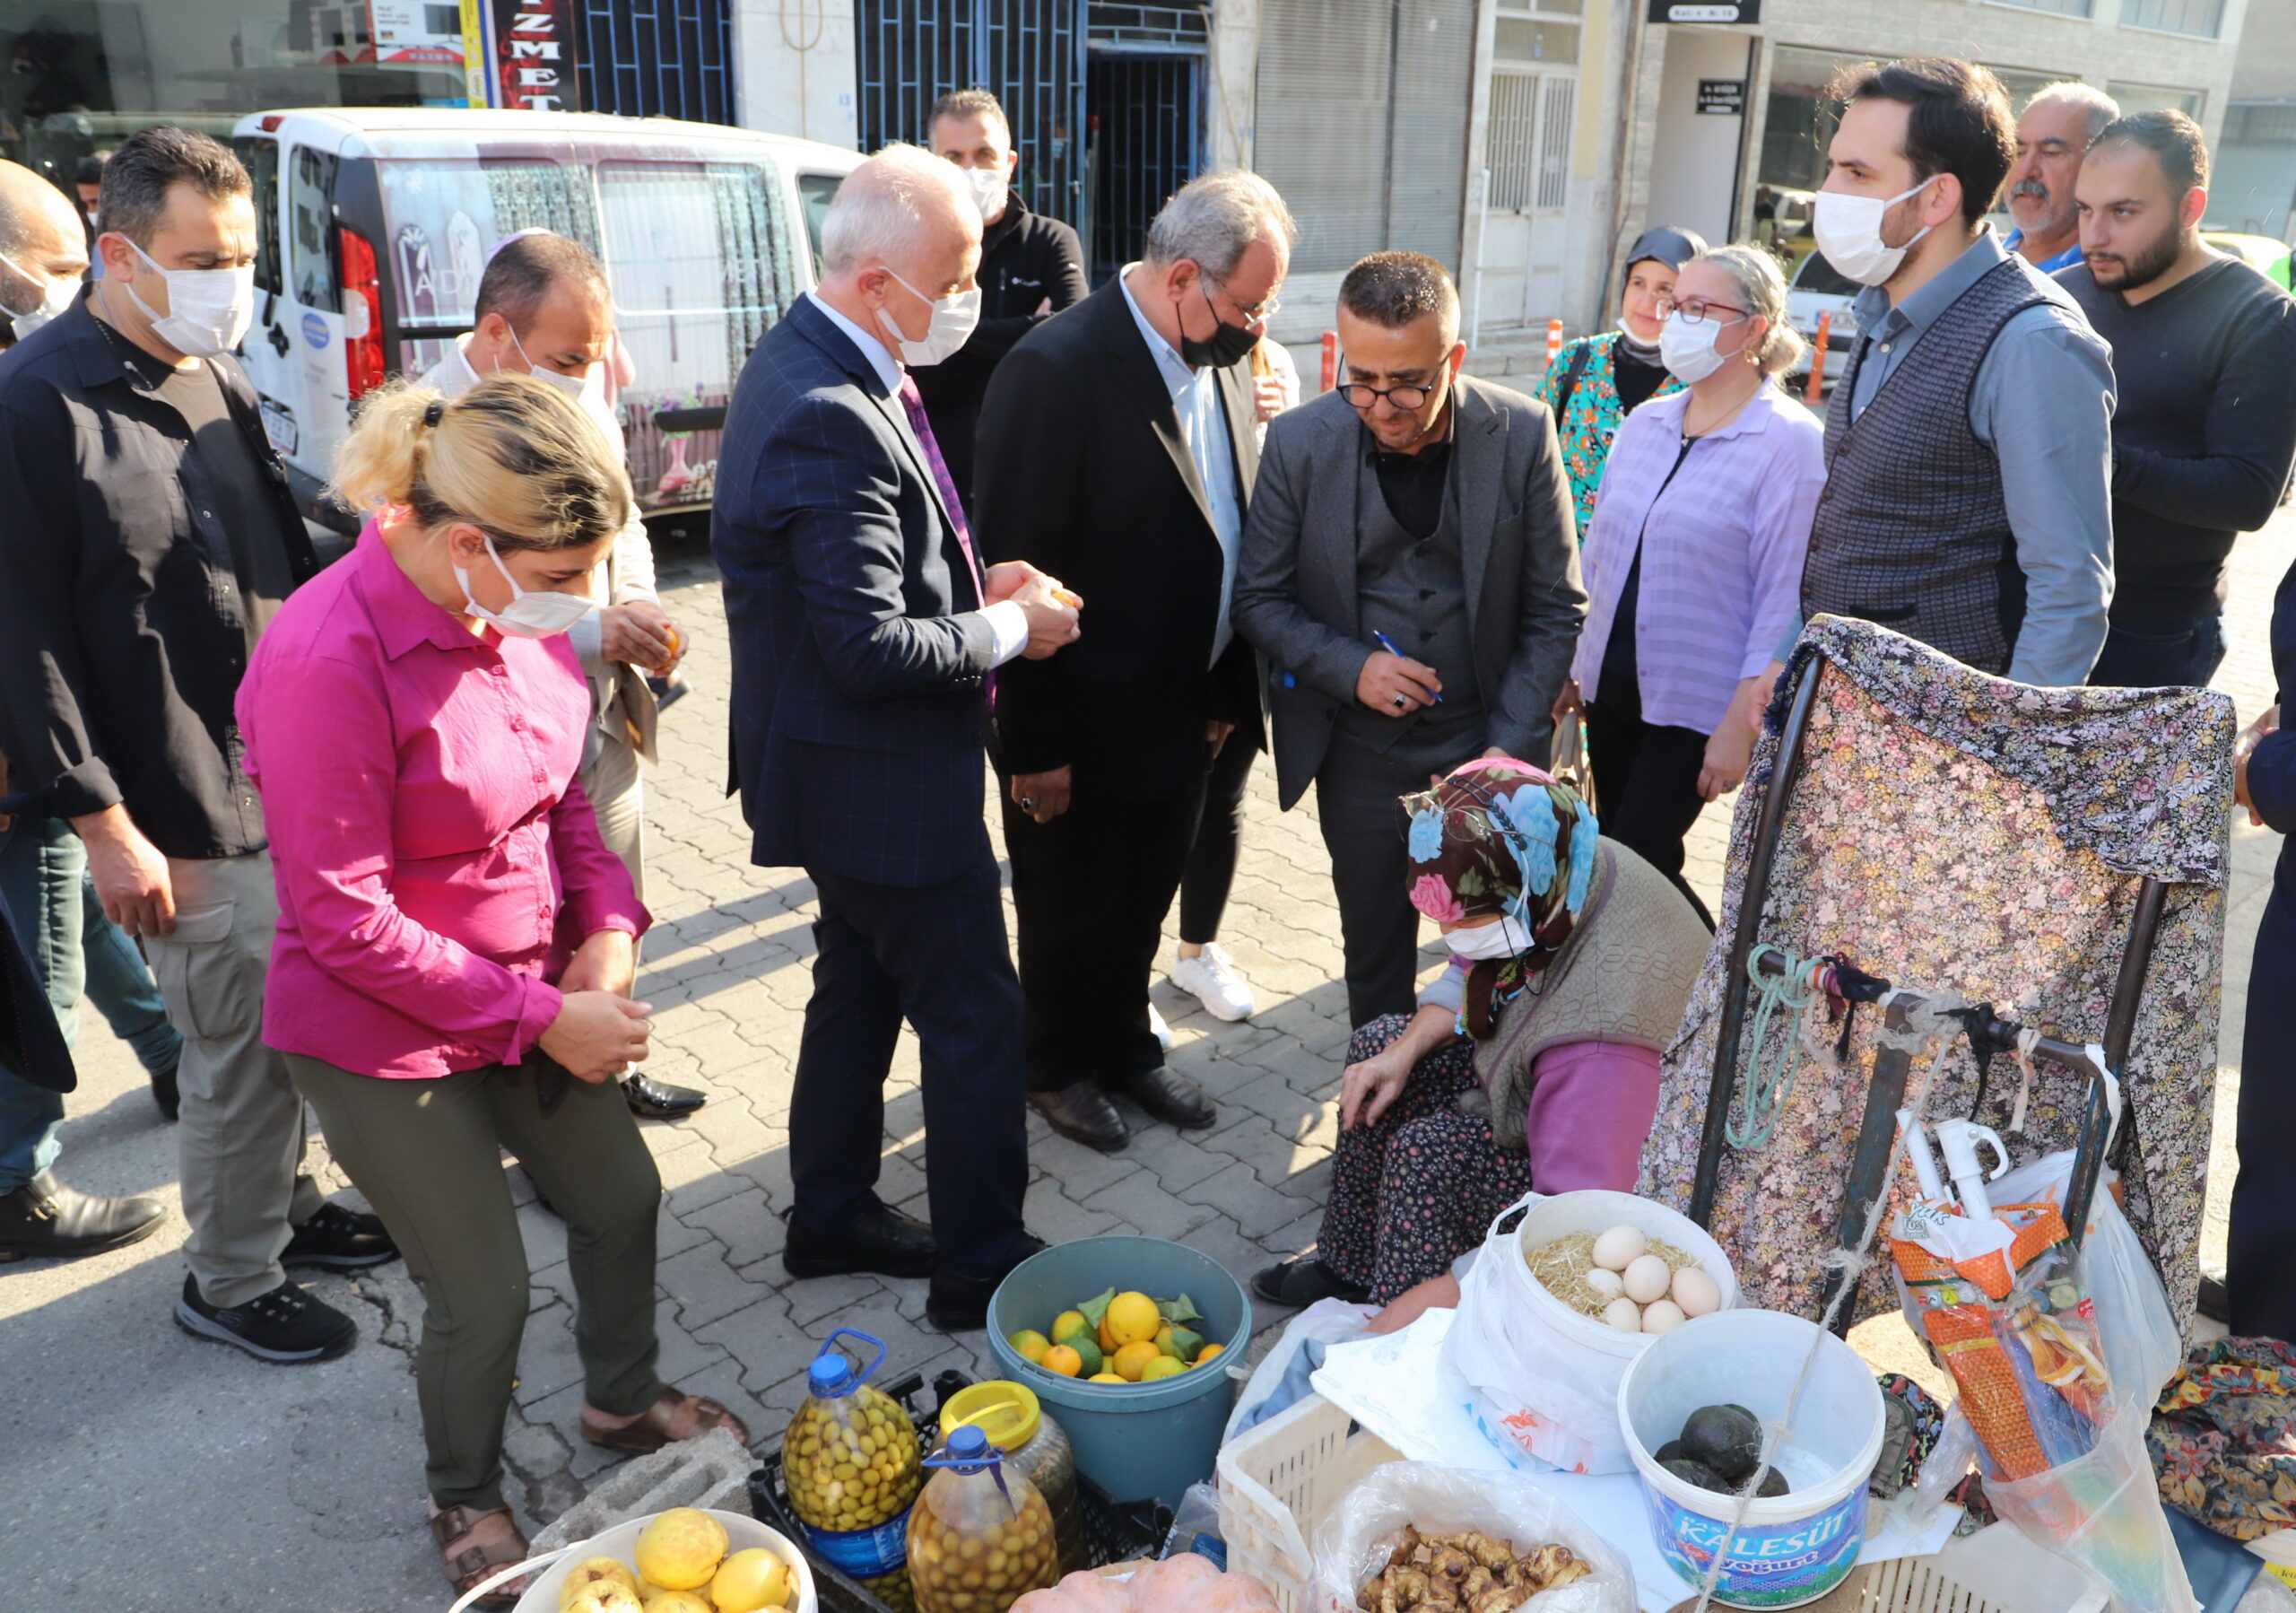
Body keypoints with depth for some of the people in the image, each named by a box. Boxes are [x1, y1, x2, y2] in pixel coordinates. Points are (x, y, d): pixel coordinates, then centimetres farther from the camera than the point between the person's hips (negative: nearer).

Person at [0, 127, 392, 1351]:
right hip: (187, 813, -7)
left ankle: (283, 1201, 39)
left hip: (289, 777, 7)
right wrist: (103, 824, -16)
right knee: (242, 1048, 4)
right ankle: (229, 1282, 24)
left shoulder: (217, 377, 10)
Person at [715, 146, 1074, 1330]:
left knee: (859, 990, 22)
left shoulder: (804, 362, 6)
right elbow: (874, 648, -29)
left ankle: (834, 1216, 38)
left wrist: (974, 583, 3)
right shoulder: (833, 421, -27)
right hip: (882, 786, -10)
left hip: (843, 774, 10)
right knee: (975, 1021, 3)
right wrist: (1010, 629, -14)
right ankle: (983, 1269, 18)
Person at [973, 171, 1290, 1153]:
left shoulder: (1225, 360, 0)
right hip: (1084, 726, -6)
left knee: (1143, 902, 23)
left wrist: (1232, 692, 7)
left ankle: (1125, 1049, 45)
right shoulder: (1055, 370, -23)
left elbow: (1237, 531, 7)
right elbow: (1016, 571, -21)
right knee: (1069, 915, 16)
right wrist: (1033, 744, -18)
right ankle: (1061, 1068, 39)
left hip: (1185, 713, 7)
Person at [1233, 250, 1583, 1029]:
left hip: (1489, 741, 0)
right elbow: (1260, 599, -1)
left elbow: (1557, 609, -4)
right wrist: (1350, 667, -17)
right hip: (1361, 750, 0)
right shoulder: (1299, 443, -10)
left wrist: (1511, 745, -10)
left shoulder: (1522, 433, -10)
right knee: (1375, 951, 12)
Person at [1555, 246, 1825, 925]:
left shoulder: (1789, 441, -12)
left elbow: (1783, 595, -14)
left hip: (1697, 704, -6)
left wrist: (1741, 723, -17)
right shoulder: (1644, 422, 7)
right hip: (1612, 689, 6)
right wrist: (1572, 669, 12)